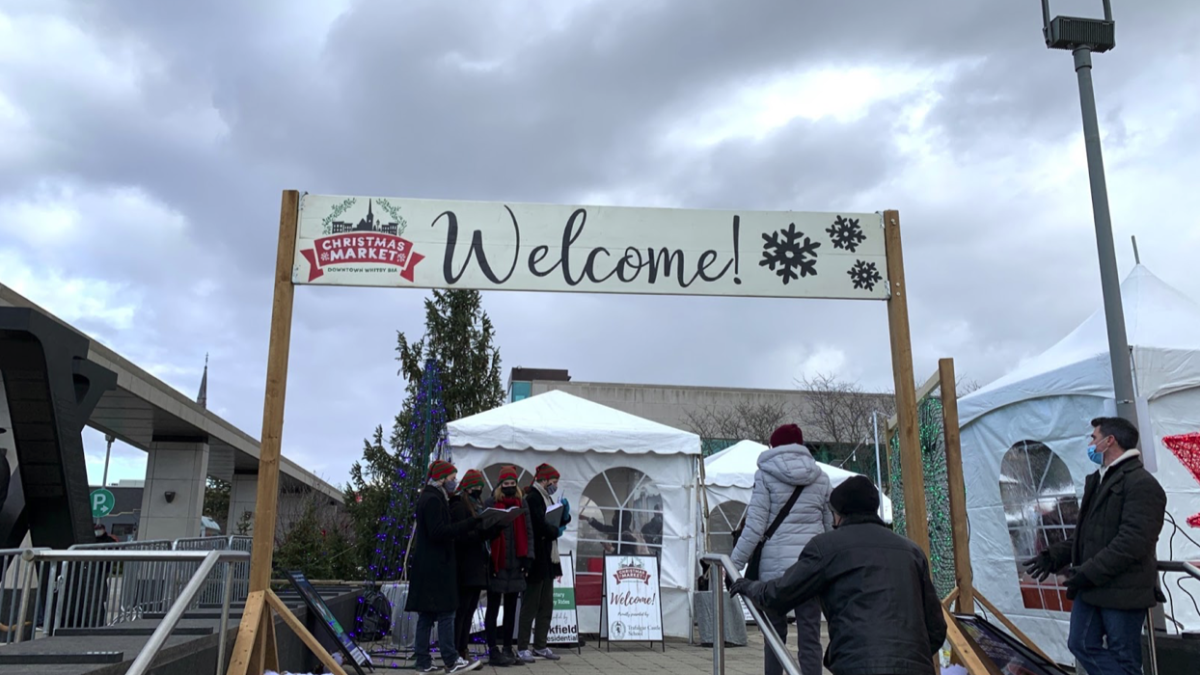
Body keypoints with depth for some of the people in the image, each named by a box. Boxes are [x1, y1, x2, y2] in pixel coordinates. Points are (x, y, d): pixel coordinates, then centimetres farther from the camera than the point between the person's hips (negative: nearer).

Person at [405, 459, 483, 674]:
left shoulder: (431, 497, 18)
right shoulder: (433, 499, -13)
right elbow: (438, 532, -21)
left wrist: (466, 531, 14)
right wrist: (468, 525, -21)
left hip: (427, 565, 10)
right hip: (435, 566, -10)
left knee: (426, 615, 9)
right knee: (445, 612, -6)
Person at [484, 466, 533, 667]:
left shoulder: (522, 503, 9)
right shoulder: (491, 503, -5)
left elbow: (528, 531, 10)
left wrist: (528, 556, 0)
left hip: (515, 564, 5)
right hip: (496, 564, -5)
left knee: (511, 608, 10)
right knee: (493, 608, 4)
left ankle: (508, 649, 18)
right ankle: (493, 651, 8)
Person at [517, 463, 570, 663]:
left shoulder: (546, 498, 16)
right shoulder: (533, 498, -14)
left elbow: (555, 522, 16)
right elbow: (541, 526, -23)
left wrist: (564, 516, -3)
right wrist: (556, 531, -6)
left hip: (548, 560, 9)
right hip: (536, 560, -9)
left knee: (546, 606, 12)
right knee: (531, 605, -2)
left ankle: (540, 645, 19)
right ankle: (522, 648, 5)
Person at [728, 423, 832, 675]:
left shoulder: (766, 475, 0)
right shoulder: (820, 478, 11)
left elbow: (755, 526, -6)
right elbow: (829, 526, 14)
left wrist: (734, 564, -2)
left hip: (775, 565, -2)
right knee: (810, 638, 3)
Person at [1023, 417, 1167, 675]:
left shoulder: (1142, 484, -14)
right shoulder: (1097, 480, 18)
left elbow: (1133, 541, -22)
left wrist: (1089, 572, -22)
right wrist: (1054, 556, 8)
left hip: (1123, 590, -9)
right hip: (1091, 586, 9)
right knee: (1081, 644, 9)